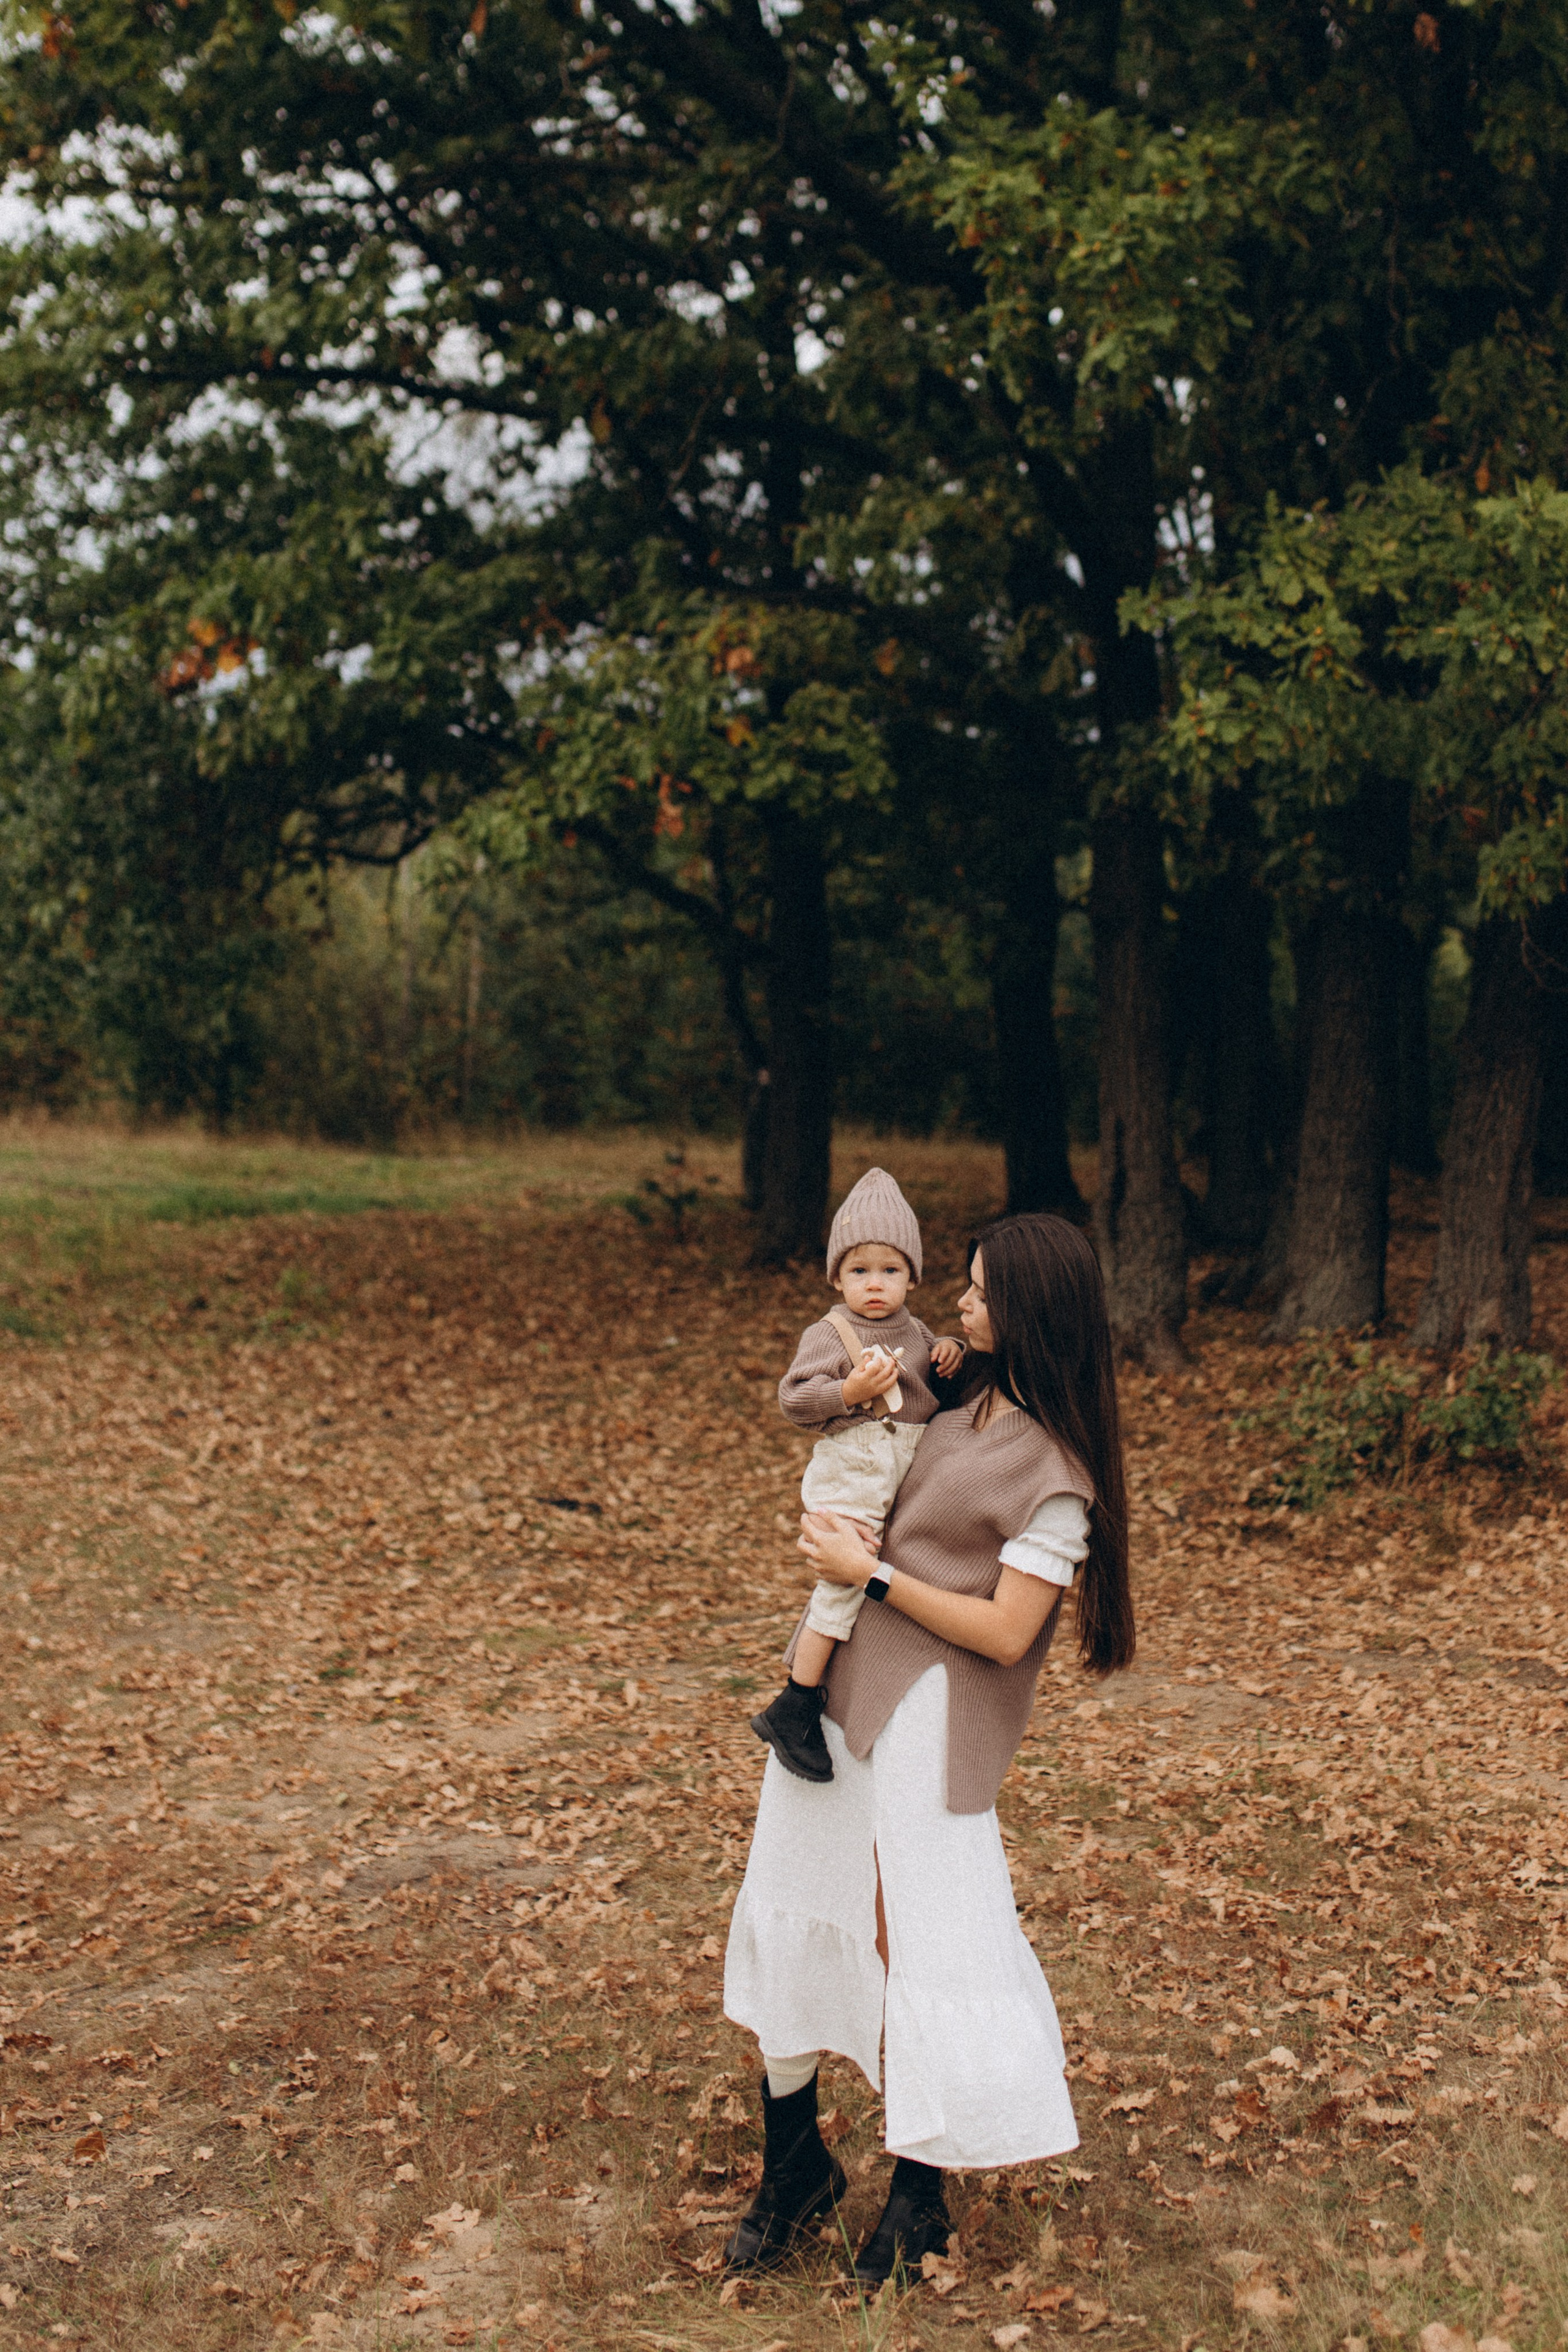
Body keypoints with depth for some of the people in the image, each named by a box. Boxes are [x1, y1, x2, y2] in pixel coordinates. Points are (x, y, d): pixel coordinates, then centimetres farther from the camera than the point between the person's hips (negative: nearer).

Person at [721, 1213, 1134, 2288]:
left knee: (927, 1945, 2)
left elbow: (1005, 1631, -18)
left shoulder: (1055, 1472, -16)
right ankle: (794, 2166, 29)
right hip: (841, 1685, 9)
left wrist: (872, 1573, -15)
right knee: (787, 1913, 13)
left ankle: (919, 2200, 20)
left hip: (934, 1716, -9)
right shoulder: (966, 1403, 7)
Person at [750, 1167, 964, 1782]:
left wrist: (950, 1359, 5)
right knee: (845, 1577, -13)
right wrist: (850, 1392, -25)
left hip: (907, 1473, 7)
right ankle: (794, 1709, -8)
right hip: (850, 1471, -7)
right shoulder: (829, 1335, -6)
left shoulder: (914, 1332, 13)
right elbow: (793, 1400, -10)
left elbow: (927, 1378, 28)